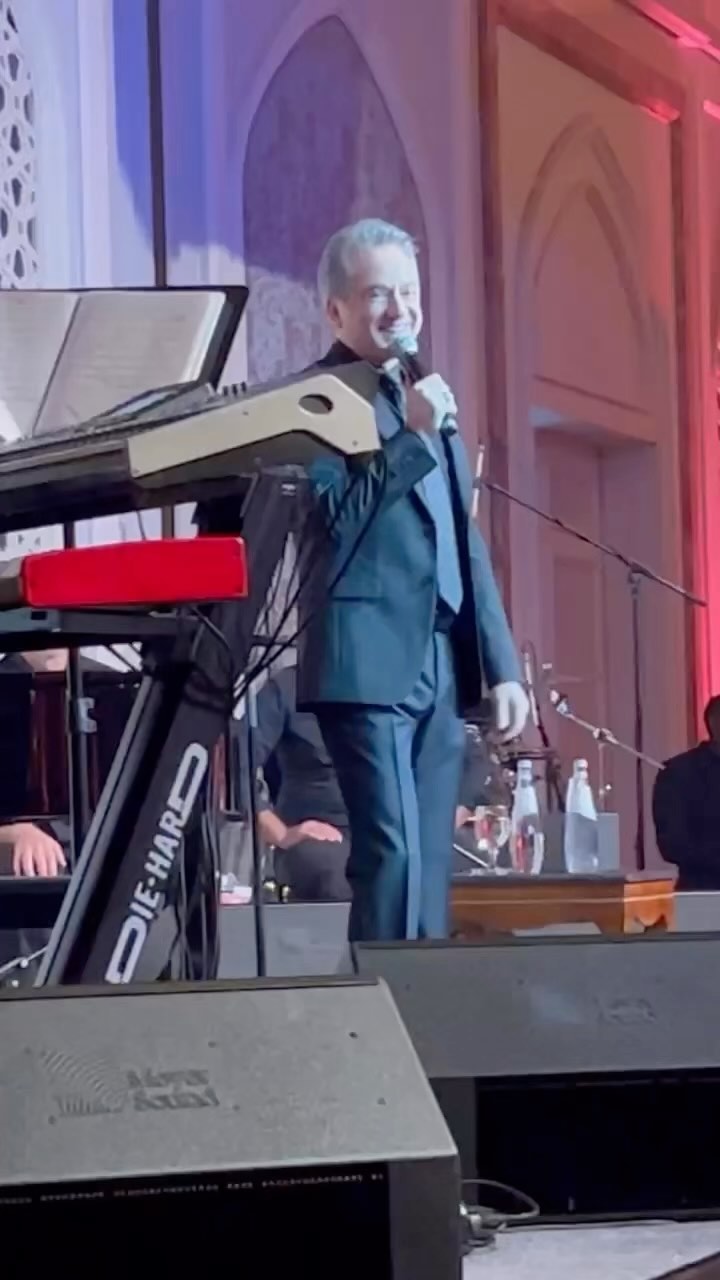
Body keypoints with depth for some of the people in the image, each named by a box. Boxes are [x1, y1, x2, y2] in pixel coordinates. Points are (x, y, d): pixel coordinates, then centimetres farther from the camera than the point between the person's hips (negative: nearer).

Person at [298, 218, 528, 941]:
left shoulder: (429, 400, 20)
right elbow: (335, 519, -15)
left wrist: (501, 664, 15)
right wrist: (413, 436, -17)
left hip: (441, 670, 8)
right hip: (369, 665, -7)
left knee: (428, 868, 7)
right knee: (391, 856, -14)